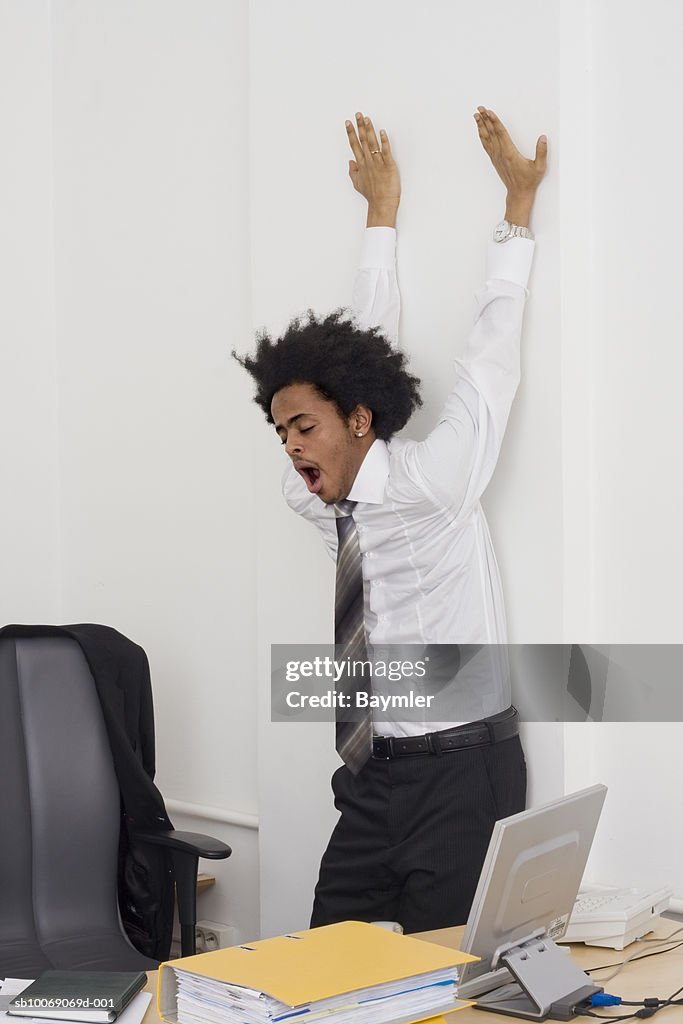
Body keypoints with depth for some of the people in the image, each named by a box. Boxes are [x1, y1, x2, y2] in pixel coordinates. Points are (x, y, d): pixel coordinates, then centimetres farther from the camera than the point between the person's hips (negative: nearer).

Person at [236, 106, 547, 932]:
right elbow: (356, 347, 13)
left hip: (462, 773, -6)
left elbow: (491, 353, -3)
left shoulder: (429, 483, -12)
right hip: (373, 777, 6)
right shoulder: (316, 503, 5)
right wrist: (382, 214, 22)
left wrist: (518, 206, 3)